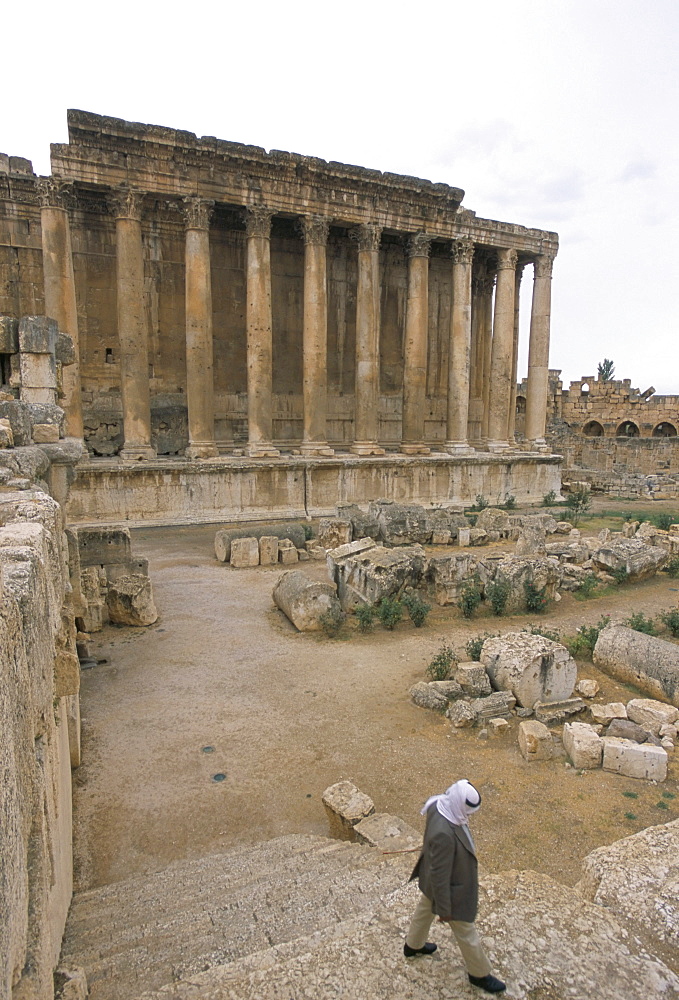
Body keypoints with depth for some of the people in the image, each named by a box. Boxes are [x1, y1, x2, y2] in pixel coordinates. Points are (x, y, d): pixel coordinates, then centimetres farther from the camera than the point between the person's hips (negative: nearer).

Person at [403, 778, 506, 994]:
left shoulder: (439, 805, -20)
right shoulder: (444, 834, -46)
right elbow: (440, 876, -32)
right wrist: (444, 909, -17)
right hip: (451, 889, -8)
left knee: (425, 908, 33)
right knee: (466, 932, 18)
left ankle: (413, 945, 59)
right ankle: (480, 974, 44)